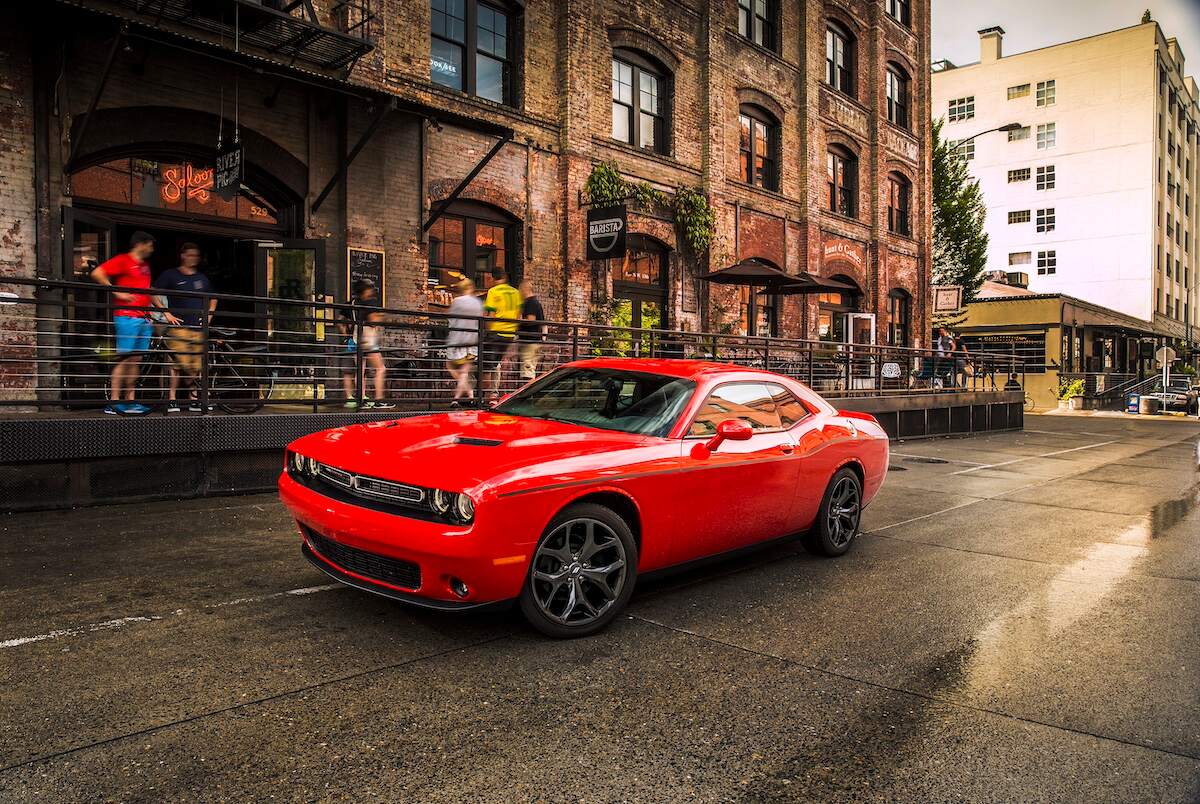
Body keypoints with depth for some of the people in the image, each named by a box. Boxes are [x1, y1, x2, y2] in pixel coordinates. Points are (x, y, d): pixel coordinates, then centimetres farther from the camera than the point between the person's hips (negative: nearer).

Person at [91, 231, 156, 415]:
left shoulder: (145, 265, 21)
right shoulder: (122, 260, -3)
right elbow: (97, 273, -12)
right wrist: (117, 292, -14)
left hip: (144, 318, 8)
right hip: (127, 317, -8)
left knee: (136, 360, 7)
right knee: (124, 359, -9)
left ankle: (130, 400, 11)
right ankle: (114, 402, -6)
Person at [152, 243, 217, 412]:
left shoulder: (202, 278, 18)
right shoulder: (170, 275, 4)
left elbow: (213, 299, 31)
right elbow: (154, 295, -1)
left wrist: (209, 316, 16)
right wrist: (167, 314, -9)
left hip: (198, 328, 5)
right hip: (178, 326, -4)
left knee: (196, 365, 3)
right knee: (178, 363, -11)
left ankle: (195, 401, 10)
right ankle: (172, 399, -4)